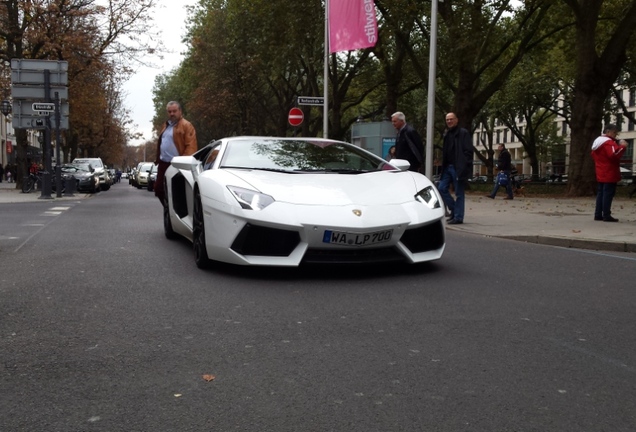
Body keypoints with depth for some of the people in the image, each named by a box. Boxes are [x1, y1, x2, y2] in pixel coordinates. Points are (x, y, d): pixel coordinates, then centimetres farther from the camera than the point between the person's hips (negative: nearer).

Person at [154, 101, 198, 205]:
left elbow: (191, 146, -16)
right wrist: (157, 158, 19)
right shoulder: (166, 125, 20)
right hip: (163, 163, 9)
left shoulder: (186, 126, -7)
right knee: (158, 188, 10)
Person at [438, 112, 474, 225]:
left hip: (458, 168, -8)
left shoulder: (463, 133, -6)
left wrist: (464, 168, -19)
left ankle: (458, 216, 3)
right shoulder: (447, 134, 17)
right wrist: (443, 166, 12)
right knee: (442, 188, 4)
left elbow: (468, 151, -12)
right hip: (448, 167, 8)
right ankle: (454, 210, 18)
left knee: (459, 193, -3)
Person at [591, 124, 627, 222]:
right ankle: (606, 215, -9)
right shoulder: (609, 142, -15)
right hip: (609, 174, -10)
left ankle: (598, 214, 12)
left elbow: (593, 155, 25)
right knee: (608, 193, -8)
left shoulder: (597, 141, 16)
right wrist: (622, 146, -21)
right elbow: (614, 155, -28)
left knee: (600, 193, 11)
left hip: (600, 174, 10)